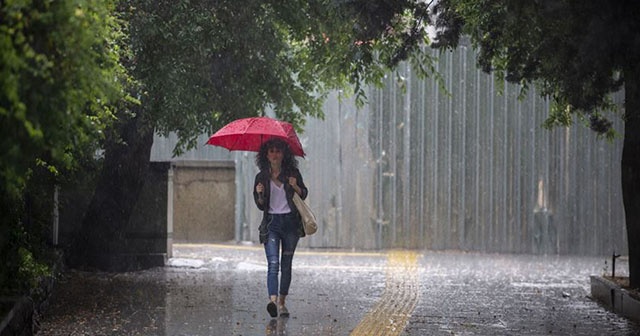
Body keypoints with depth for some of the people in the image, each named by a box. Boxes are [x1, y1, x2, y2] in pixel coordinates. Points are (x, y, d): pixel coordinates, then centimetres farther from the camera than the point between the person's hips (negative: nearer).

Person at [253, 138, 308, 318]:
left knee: (286, 265, 6)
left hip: (290, 222, 1)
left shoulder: (292, 173, 3)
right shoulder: (261, 177, 4)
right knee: (273, 263, -17)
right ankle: (272, 300, -31)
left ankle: (282, 302, 16)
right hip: (271, 223, -1)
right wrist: (259, 194, -12)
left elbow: (304, 195, 10)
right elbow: (260, 205, 9)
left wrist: (295, 187, -10)